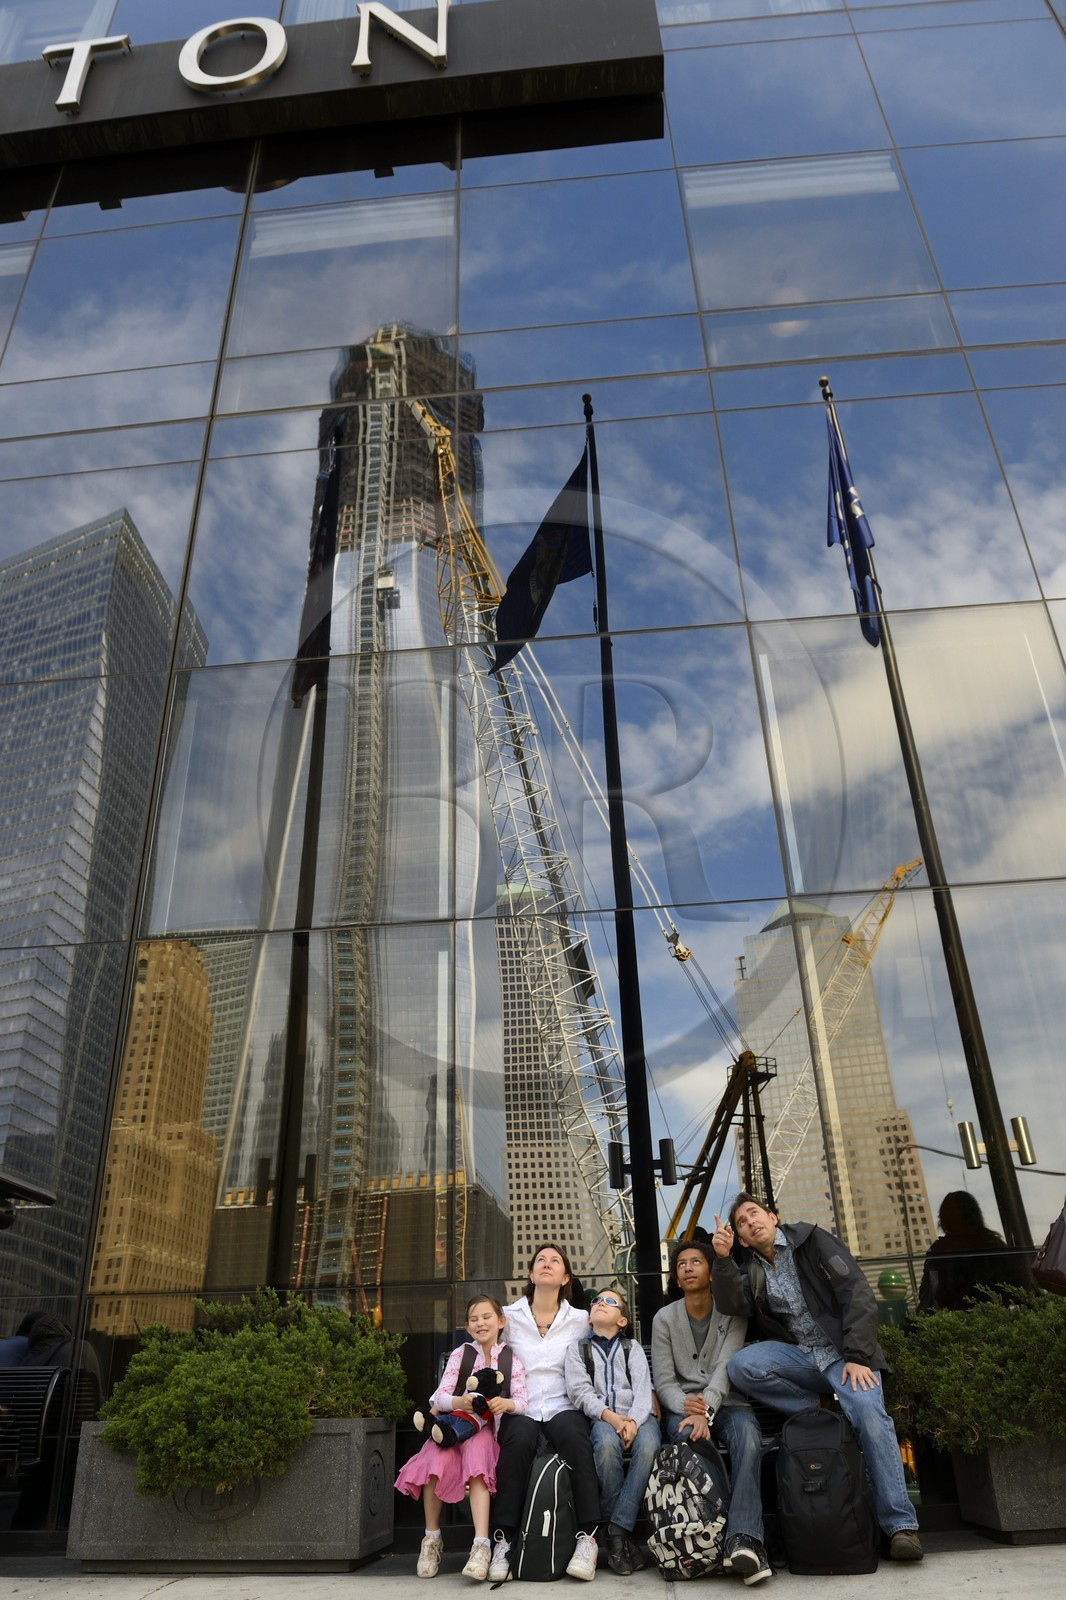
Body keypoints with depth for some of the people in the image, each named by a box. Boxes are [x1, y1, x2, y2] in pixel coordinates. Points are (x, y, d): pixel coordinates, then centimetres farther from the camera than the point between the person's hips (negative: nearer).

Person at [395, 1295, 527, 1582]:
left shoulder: (511, 1359, 8)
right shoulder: (460, 1354, 7)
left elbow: (522, 1402, -4)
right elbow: (439, 1397, -4)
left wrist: (507, 1403, -28)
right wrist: (459, 1402, -27)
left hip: (487, 1430, -1)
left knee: (476, 1451, -33)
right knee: (437, 1459, -30)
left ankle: (481, 1546, -35)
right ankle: (432, 1538, -11)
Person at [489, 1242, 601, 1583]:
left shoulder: (581, 1320, 12)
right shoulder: (509, 1316, 11)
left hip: (564, 1409, 0)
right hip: (520, 1411, 0)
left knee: (573, 1436, -34)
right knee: (519, 1438, -34)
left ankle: (587, 1537, -30)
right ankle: (504, 1540, -28)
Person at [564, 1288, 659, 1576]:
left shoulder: (632, 1347, 22)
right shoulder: (577, 1349, 20)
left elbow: (643, 1388, 6)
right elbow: (578, 1390, 4)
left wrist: (634, 1420, -16)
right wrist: (610, 1416, -14)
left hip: (636, 1415, 1)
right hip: (601, 1417, -1)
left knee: (648, 1446, -34)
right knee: (606, 1442, -36)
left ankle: (616, 1530, -27)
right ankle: (621, 1532, -21)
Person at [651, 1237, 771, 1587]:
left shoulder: (732, 1312, 4)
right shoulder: (664, 1318, 6)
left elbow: (726, 1367, -11)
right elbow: (664, 1381, -1)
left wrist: (706, 1410, -28)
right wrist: (687, 1408, -23)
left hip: (726, 1403, 0)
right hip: (682, 1406, 0)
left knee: (747, 1435, -34)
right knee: (690, 1434, -35)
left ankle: (742, 1540, -41)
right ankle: (738, 1534, -30)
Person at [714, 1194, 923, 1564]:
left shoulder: (812, 1241, 0)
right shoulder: (752, 1270, 13)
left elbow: (857, 1295, -8)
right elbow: (734, 1305, -6)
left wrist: (856, 1357, -17)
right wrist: (722, 1258, -17)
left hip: (842, 1351, -4)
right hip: (797, 1355, 4)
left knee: (869, 1412, -31)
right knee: (741, 1366, -23)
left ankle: (901, 1525, -22)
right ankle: (817, 1411, -7)